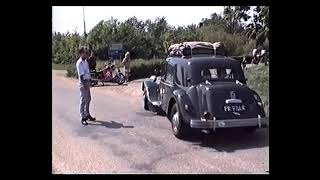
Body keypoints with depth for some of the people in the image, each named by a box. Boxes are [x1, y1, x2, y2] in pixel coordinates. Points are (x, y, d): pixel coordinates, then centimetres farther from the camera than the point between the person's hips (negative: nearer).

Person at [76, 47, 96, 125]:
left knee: (88, 99, 17)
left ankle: (87, 114, 31)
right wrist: (83, 85, -24)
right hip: (83, 82, -9)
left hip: (87, 81, 9)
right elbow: (81, 75, -20)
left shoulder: (85, 61, 12)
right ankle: (82, 118, 4)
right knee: (83, 100, -4)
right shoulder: (79, 63, -16)